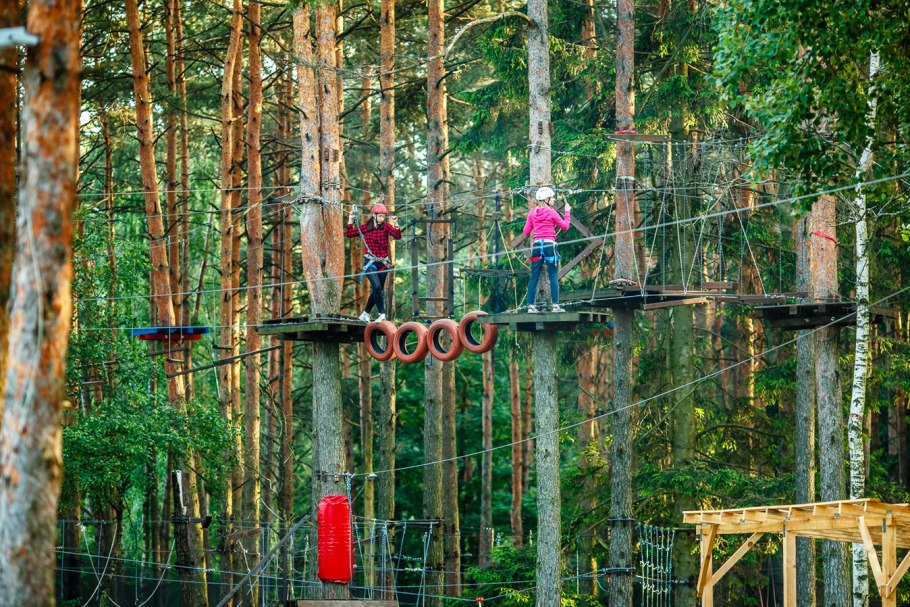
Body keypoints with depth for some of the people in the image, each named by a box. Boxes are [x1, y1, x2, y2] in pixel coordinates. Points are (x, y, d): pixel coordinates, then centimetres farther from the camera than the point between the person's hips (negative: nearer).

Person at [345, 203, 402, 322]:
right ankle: (382, 314, -16)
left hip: (383, 262, 2)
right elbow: (349, 234, 5)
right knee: (377, 287, -19)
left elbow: (397, 236, -16)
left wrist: (395, 225, -30)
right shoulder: (365, 227, 0)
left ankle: (365, 314, 24)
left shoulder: (386, 226, -2)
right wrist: (350, 221, -3)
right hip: (370, 262, -2)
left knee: (378, 289, 9)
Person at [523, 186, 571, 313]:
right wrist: (567, 212, 16)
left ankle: (531, 305, 3)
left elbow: (526, 232, 9)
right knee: (553, 276, 0)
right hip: (549, 244, -4)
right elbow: (565, 226, 5)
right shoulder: (551, 212, -5)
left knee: (534, 277, 6)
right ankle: (555, 305, -5)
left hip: (536, 245, 4)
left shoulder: (532, 212, 6)